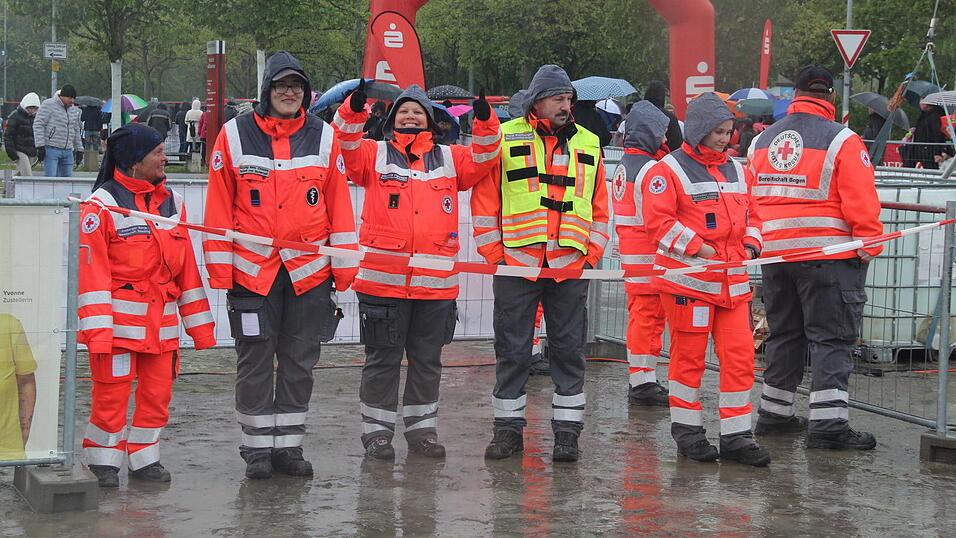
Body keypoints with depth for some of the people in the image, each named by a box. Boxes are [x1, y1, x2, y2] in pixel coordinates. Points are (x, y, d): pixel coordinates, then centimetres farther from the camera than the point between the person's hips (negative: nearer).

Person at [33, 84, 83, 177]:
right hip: (51, 148, -6)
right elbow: (38, 125, -9)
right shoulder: (48, 105, -5)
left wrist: (79, 149, 22)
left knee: (67, 177, 2)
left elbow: (76, 131, 27)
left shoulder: (74, 110, 17)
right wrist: (40, 146, -16)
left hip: (68, 151, 7)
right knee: (51, 177, -11)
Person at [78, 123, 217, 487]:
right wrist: (97, 328, -17)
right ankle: (104, 461, 13)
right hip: (119, 319, -5)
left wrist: (199, 322, 15)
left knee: (158, 392, 7)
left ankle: (144, 459, 21)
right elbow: (91, 270, -10)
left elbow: (187, 268, 16)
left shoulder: (173, 202, 13)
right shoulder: (102, 204, -6)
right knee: (112, 393, -3)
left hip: (162, 321, 6)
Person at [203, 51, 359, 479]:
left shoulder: (323, 137, 6)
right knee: (255, 362, 4)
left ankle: (289, 445, 17)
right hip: (252, 269, -2)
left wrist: (344, 265, 3)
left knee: (299, 362, 8)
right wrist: (219, 267, -4)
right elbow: (219, 206, 1)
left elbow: (339, 203, 7)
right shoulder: (235, 135, 1)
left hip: (309, 271, 2)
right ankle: (258, 448, 13)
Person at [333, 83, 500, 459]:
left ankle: (421, 428, 22)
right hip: (383, 278, -3)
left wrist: (485, 125, -14)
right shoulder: (374, 154, 8)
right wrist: (353, 112, -23)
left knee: (427, 360, 11)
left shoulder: (450, 158, 15)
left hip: (436, 283, 3)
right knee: (383, 358, 3)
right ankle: (377, 429, 13)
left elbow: (482, 159, 3)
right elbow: (345, 146, -7)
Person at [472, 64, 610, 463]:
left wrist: (591, 253, 5)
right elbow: (485, 199, 3)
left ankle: (567, 431, 10)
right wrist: (493, 252, -3)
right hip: (516, 264, -2)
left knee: (569, 351, 4)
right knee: (512, 351, 3)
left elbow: (599, 206, 15)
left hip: (570, 267, 2)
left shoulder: (588, 144, 12)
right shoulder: (505, 138, 3)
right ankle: (509, 429, 12)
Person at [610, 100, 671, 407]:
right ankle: (643, 382, -5)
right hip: (650, 255, -10)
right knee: (649, 317, -6)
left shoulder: (623, 165, 15)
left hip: (629, 253, 10)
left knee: (639, 316, 14)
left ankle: (639, 380, 20)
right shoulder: (651, 169, -15)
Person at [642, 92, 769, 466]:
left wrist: (751, 243, 5)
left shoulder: (736, 171, 17)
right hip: (688, 279, -6)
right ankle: (686, 428, 15)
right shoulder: (669, 170, -5)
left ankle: (736, 435, 6)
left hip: (733, 281, 6)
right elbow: (657, 220, -12)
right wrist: (696, 246, -15)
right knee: (689, 355, 1)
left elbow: (751, 214, 25)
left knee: (740, 355, 1)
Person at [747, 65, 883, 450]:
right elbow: (861, 202, -13)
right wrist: (870, 246, -3)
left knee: (784, 335, 17)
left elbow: (749, 198, 14)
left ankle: (774, 412, 24)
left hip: (775, 255, 6)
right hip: (830, 253, -6)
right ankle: (828, 422, -9)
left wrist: (756, 244, 21)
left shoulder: (762, 141, 10)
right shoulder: (842, 141, -10)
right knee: (831, 337, -3)